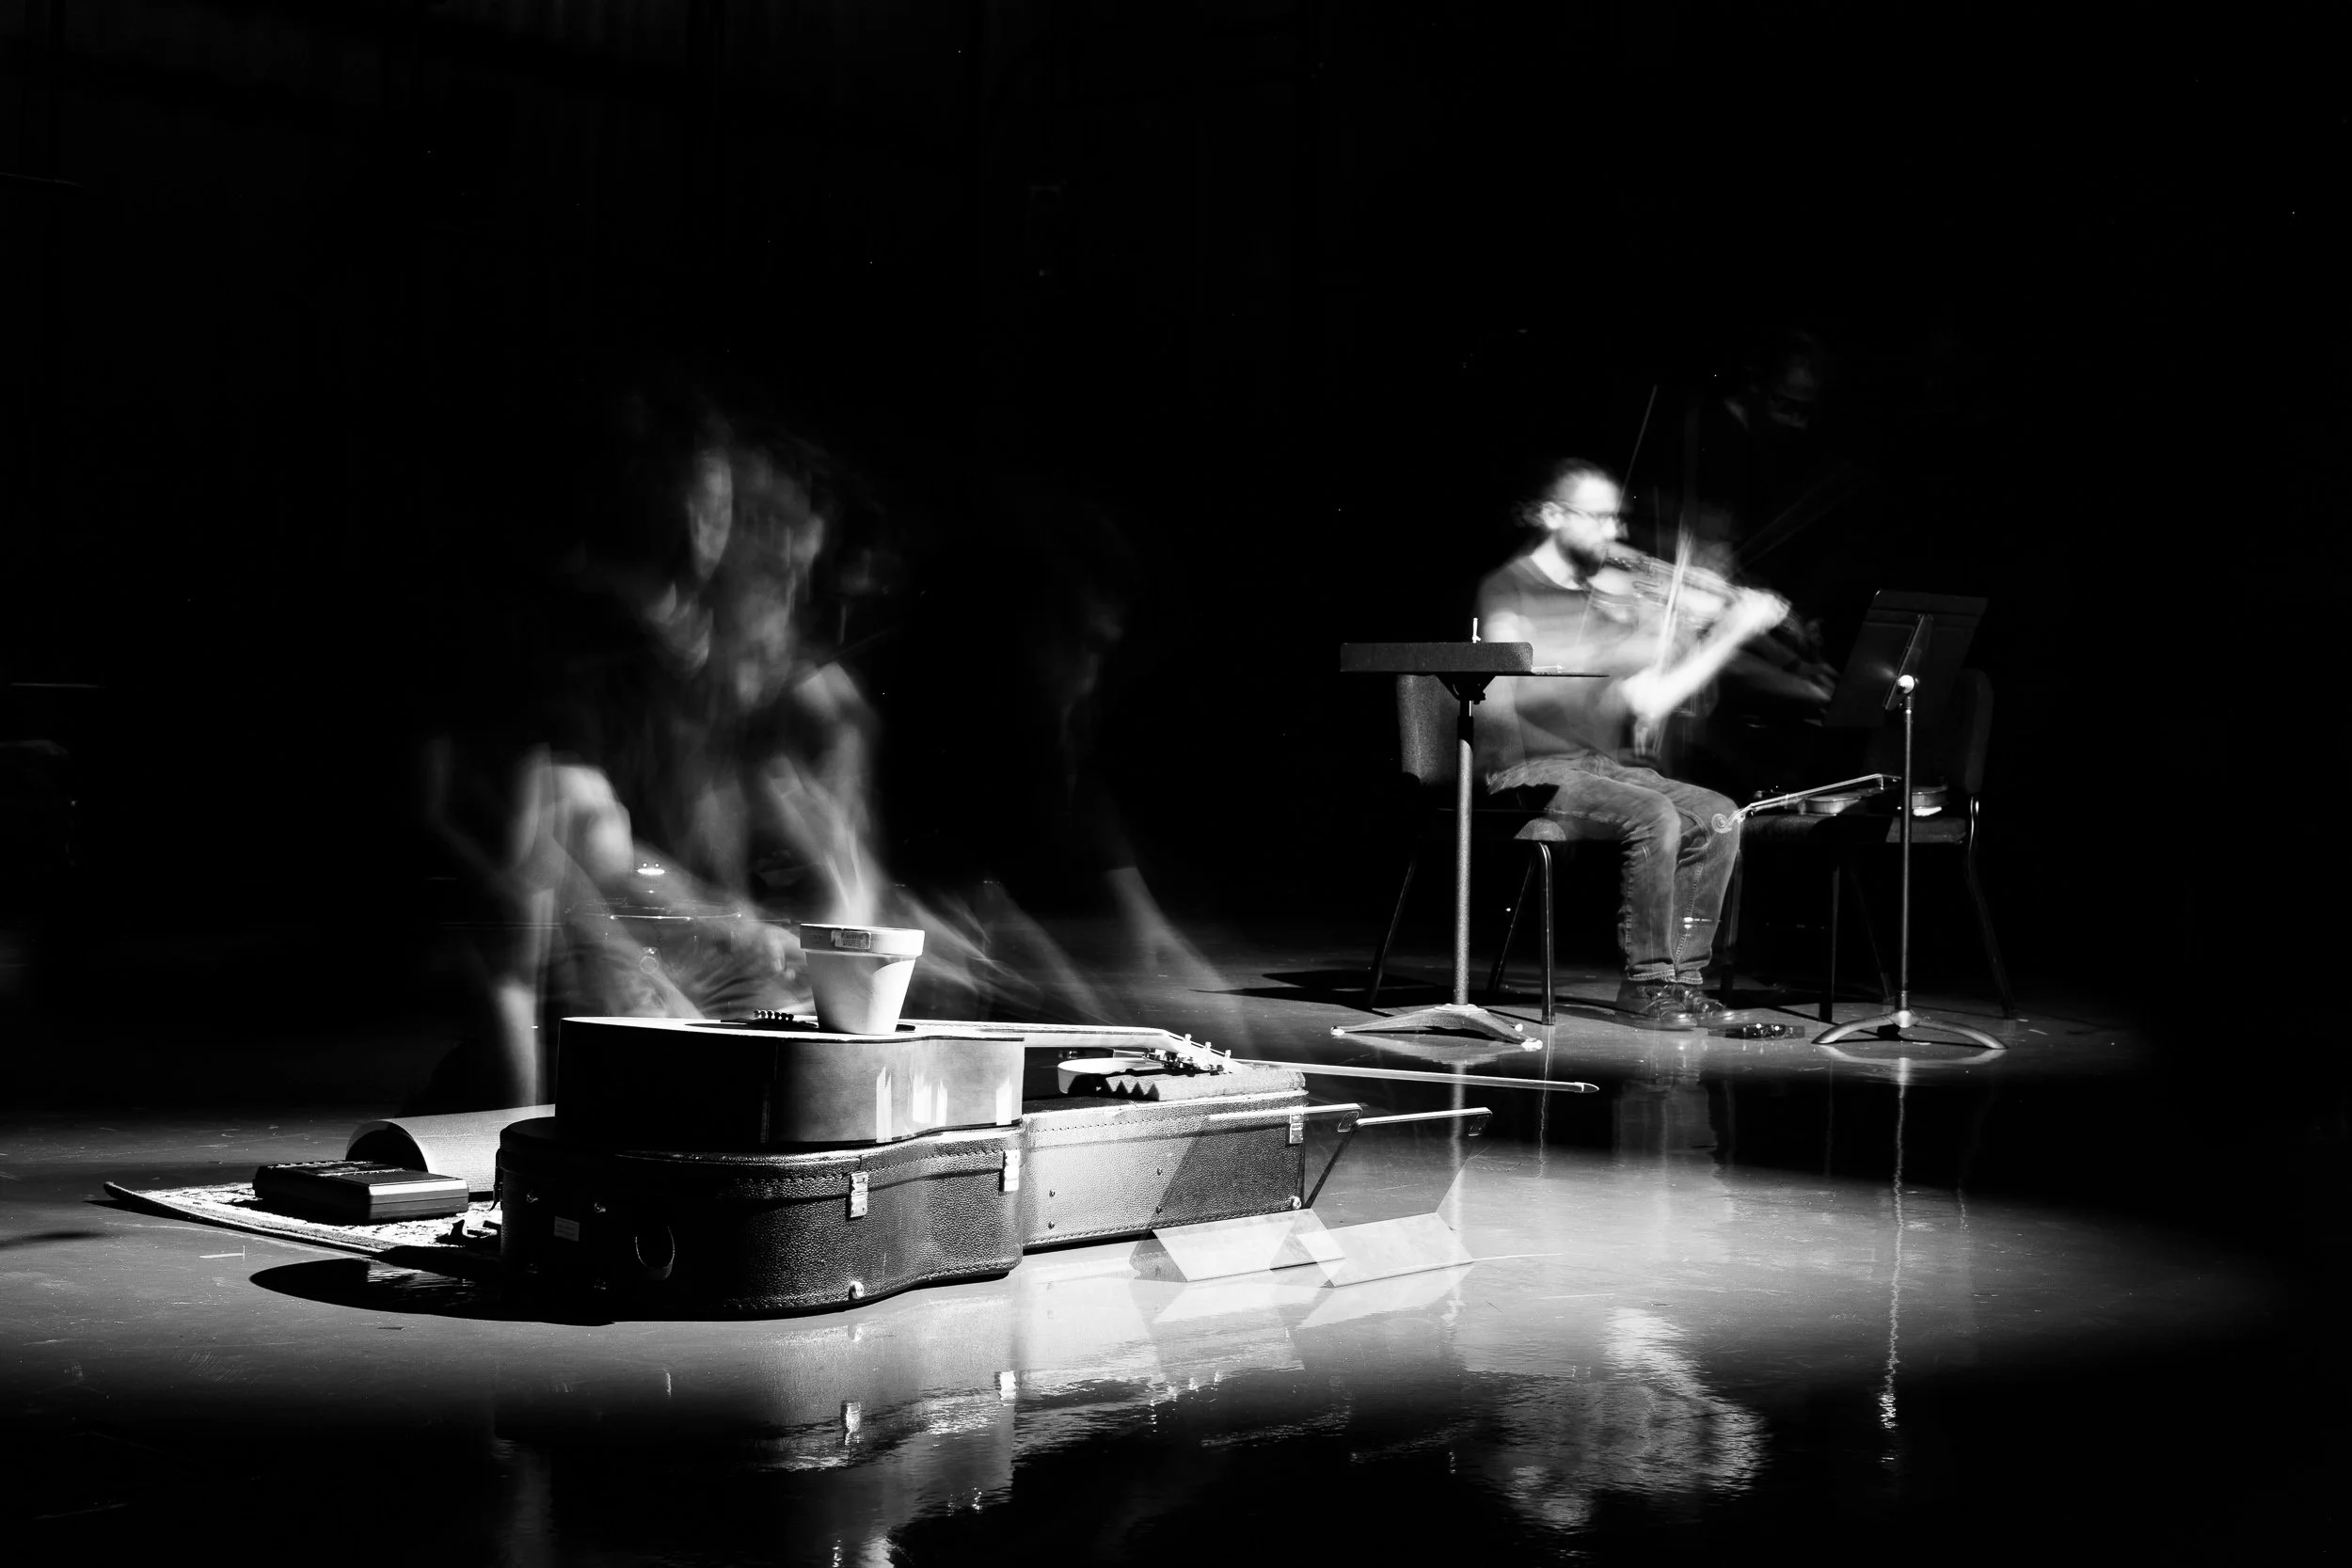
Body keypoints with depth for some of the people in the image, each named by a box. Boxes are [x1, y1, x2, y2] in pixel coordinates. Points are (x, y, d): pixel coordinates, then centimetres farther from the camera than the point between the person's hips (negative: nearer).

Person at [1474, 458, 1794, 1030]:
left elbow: (1659, 692, 9)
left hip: (1600, 767, 7)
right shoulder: (1509, 590, -5)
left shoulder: (1615, 592, 14)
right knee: (1654, 815, -28)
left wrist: (1732, 630, -1)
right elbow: (1508, 690, -22)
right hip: (1529, 773, -7)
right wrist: (1618, 690, -28)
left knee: (1717, 815, -11)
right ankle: (1648, 981, -18)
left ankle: (1679, 972, -6)